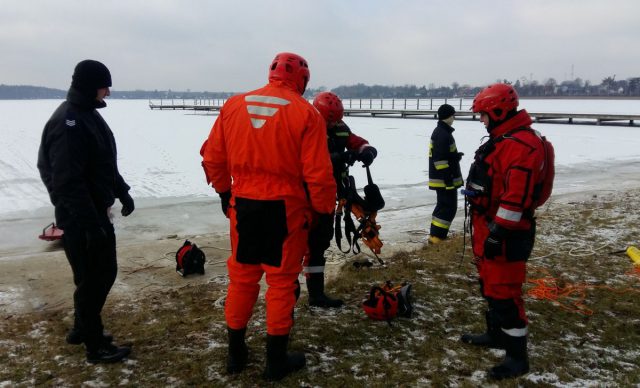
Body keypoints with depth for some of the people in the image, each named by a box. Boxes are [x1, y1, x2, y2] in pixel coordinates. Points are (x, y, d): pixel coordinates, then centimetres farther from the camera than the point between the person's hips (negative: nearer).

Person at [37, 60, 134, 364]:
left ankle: (83, 329, 34)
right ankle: (96, 346, 14)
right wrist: (91, 223, -26)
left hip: (96, 211, 10)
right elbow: (68, 181, -26)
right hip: (80, 217, -10)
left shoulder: (88, 114, 12)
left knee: (103, 272, 18)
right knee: (92, 279, 0)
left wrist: (121, 191, 22)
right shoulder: (68, 122, -20)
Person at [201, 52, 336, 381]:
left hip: (242, 205, 4)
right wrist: (325, 211, -1)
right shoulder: (304, 113, -9)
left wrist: (225, 192, 21)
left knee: (241, 277, 17)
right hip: (285, 208, -4)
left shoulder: (233, 105, 4)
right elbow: (318, 172, -12)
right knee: (282, 281, 9)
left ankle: (236, 352, 29)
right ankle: (276, 360, 20)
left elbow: (212, 158, 7)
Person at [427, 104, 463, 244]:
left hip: (443, 179, 11)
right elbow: (440, 159, -24)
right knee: (448, 208, -7)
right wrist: (448, 179, -23)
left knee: (444, 206, 16)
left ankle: (436, 235, 22)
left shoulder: (441, 132, 16)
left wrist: (456, 155, 20)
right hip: (444, 180, -11)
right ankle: (436, 236, -5)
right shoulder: (443, 134, -19)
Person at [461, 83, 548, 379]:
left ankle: (517, 356, 6)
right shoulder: (501, 140, 15)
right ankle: (496, 334, 37)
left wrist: (498, 233, -26)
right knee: (489, 284, 21)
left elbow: (516, 196, -27)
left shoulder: (522, 144, -21)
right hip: (488, 226, 11)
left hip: (506, 233, -11)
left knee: (504, 291, -5)